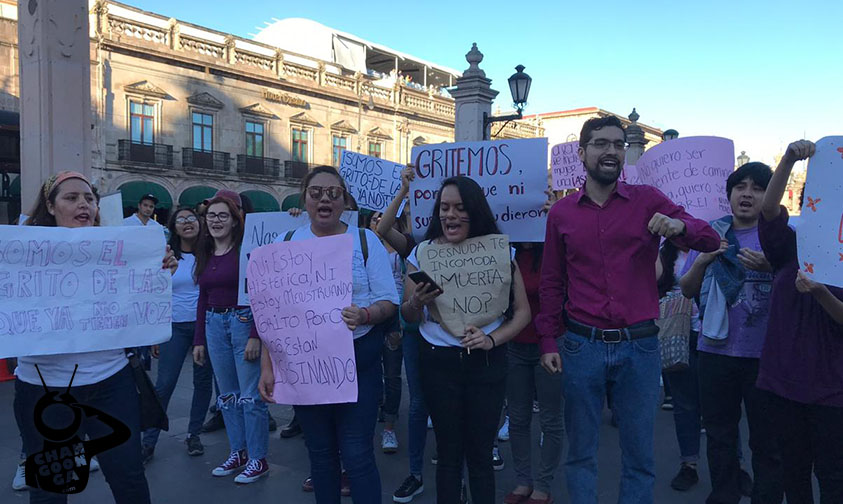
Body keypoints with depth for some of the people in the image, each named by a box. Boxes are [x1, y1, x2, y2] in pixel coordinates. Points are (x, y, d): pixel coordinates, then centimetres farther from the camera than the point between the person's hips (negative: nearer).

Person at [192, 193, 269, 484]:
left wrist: (255, 335, -18)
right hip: (214, 325, 6)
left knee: (249, 395, -3)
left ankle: (258, 460, 8)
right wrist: (199, 340, 14)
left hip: (244, 321, -6)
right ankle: (238, 453, 23)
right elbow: (203, 299, 16)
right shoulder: (204, 255, 12)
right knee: (227, 394, 11)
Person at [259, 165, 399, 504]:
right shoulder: (286, 243, 5)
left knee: (356, 454, -3)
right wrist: (267, 366, -2)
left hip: (359, 360, -2)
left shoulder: (365, 240, 0)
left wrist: (364, 315, -24)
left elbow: (389, 301, -3)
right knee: (320, 452, 13)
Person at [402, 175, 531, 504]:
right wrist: (417, 303, -20)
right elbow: (408, 316, 2)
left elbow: (522, 311, 0)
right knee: (448, 452, 11)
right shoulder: (422, 252, -1)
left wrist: (492, 339, -17)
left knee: (480, 454, 9)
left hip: (487, 362, 0)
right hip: (438, 363, 0)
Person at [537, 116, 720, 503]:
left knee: (639, 455, 12)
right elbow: (551, 283, 9)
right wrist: (549, 341, 3)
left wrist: (680, 226, -25)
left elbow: (710, 241, -3)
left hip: (639, 346, 0)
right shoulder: (561, 213, 5)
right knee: (580, 452, 11)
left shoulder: (648, 201, 2)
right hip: (580, 346, 1)